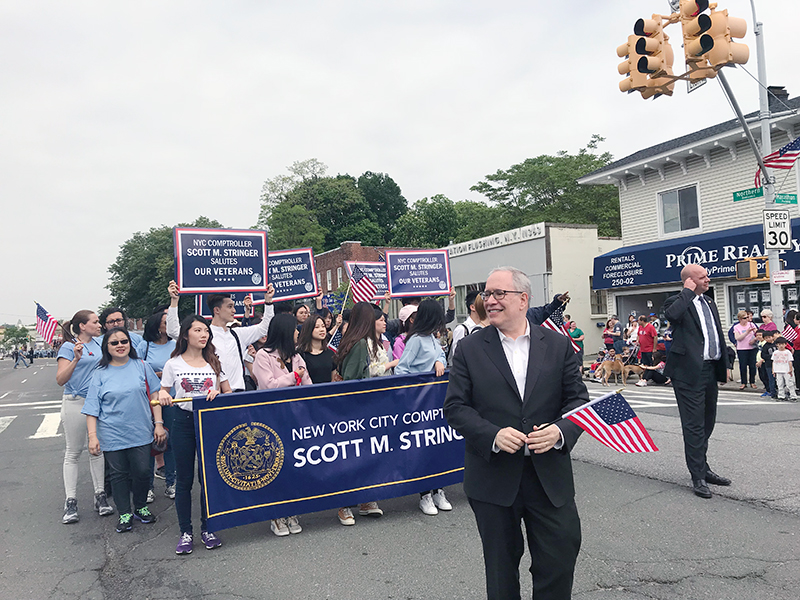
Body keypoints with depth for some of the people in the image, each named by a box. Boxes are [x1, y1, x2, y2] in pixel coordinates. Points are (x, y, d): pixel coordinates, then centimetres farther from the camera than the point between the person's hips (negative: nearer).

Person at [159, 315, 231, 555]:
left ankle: (207, 529, 19)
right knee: (184, 479, 5)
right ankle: (186, 532, 17)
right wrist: (162, 395, -15)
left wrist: (218, 393, -13)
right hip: (183, 421, -1)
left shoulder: (214, 362, 5)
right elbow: (164, 395, 8)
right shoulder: (173, 364, 2)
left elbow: (228, 393, 8)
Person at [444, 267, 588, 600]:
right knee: (501, 569, 16)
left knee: (560, 560, 7)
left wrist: (560, 431, -17)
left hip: (550, 476, 1)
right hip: (493, 478, 0)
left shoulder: (559, 345, 3)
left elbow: (578, 400, 3)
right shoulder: (469, 349, -1)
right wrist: (493, 436, -20)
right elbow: (455, 407, -5)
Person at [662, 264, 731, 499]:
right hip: (690, 371, -8)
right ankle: (698, 477, 3)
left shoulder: (709, 303, 18)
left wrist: (724, 365, 17)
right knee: (694, 425, -4)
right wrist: (688, 291, -18)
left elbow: (719, 336, 22)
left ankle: (703, 468, 31)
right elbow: (672, 314, -32)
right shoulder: (678, 302, -7)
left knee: (707, 423, 17)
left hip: (710, 370, 8)